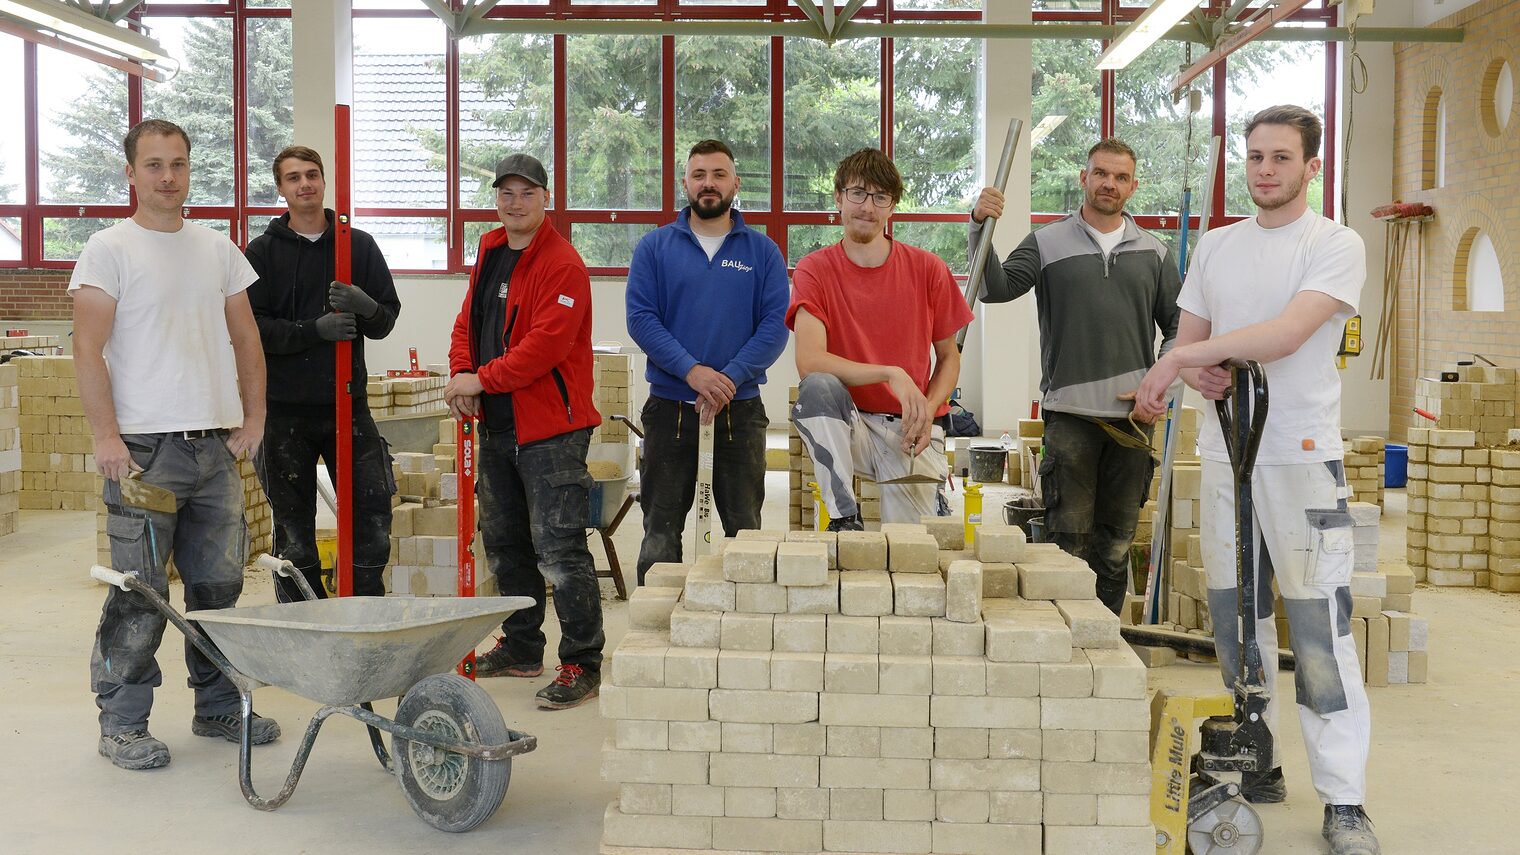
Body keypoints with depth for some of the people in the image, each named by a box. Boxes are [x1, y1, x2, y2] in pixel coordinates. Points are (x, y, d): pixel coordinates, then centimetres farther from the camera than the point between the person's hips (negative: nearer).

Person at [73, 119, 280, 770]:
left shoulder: (217, 249, 14)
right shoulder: (110, 249, -3)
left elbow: (246, 339, 17)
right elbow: (88, 350, -9)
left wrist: (253, 420, 9)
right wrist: (107, 436, -15)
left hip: (217, 447, 5)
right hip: (144, 448, -5)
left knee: (219, 586, 11)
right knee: (140, 594, -3)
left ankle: (217, 708, 24)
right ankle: (122, 723, 9)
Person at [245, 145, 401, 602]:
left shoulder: (360, 246, 10)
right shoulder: (262, 251, 4)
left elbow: (386, 321, 7)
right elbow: (251, 328, -5)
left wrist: (365, 307, -16)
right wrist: (315, 329, -19)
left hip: (349, 404, 2)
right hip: (286, 410, -1)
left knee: (373, 524, -1)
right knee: (294, 539, 5)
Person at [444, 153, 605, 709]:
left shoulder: (562, 265, -13)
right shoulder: (490, 253, 14)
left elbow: (546, 343, -22)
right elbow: (468, 322, 17)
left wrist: (484, 379, -18)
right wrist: (461, 376, -2)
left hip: (551, 430, -9)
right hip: (497, 425, 9)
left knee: (558, 549, -9)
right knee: (503, 543, 18)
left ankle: (582, 664, -1)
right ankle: (521, 648, 33)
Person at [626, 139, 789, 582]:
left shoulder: (762, 251, 5)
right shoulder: (655, 246, 4)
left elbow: (775, 326, -3)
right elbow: (640, 318, -5)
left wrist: (728, 378, -16)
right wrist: (692, 371, -18)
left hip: (741, 407, 0)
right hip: (669, 407, 0)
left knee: (745, 528, 6)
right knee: (661, 529, 5)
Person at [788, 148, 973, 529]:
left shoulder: (928, 269, 1)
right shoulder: (815, 269, -5)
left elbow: (949, 357, 9)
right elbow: (809, 361, -18)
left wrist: (927, 410, -10)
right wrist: (891, 375, -26)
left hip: (912, 428, 0)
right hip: (849, 424, 0)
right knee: (816, 388, -33)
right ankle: (844, 517, -26)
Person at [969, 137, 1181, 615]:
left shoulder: (1153, 254, 12)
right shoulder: (1048, 244, 5)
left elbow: (1179, 326, 14)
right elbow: (996, 288, -8)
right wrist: (980, 228, -22)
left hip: (1133, 416, 3)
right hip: (1071, 412, -3)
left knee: (1117, 546, 9)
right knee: (1069, 541, -3)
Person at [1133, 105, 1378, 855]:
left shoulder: (1335, 245, -5)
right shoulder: (1216, 246, 14)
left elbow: (1288, 333, -19)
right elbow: (1188, 341, 15)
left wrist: (1183, 357, -17)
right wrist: (1199, 371, -8)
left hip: (1302, 457, -6)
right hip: (1224, 455, 6)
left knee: (1319, 629, -8)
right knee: (1236, 618, 11)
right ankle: (1258, 762, 24)